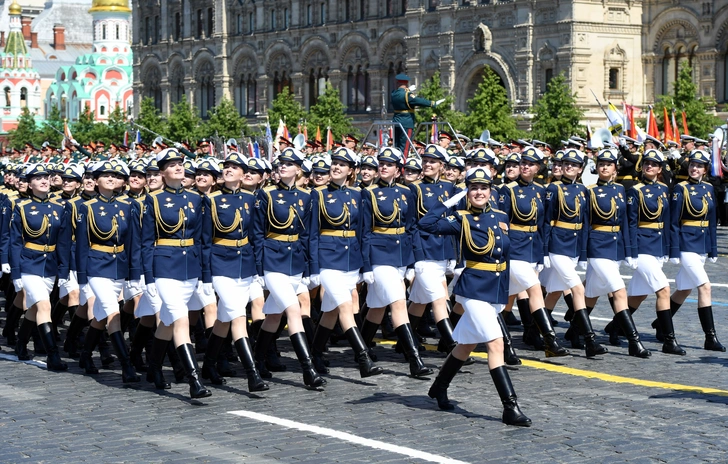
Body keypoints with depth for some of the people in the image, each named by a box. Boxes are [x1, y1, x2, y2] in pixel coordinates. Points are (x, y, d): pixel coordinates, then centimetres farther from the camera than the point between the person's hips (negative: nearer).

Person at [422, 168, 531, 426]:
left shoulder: (501, 218, 9)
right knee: (496, 343, -15)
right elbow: (426, 224, -20)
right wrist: (448, 203, -14)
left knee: (466, 344, 17)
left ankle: (439, 388, 36)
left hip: (497, 290, 6)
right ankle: (511, 407, -16)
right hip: (474, 289, -6)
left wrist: (506, 291, 17)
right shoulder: (462, 220, -6)